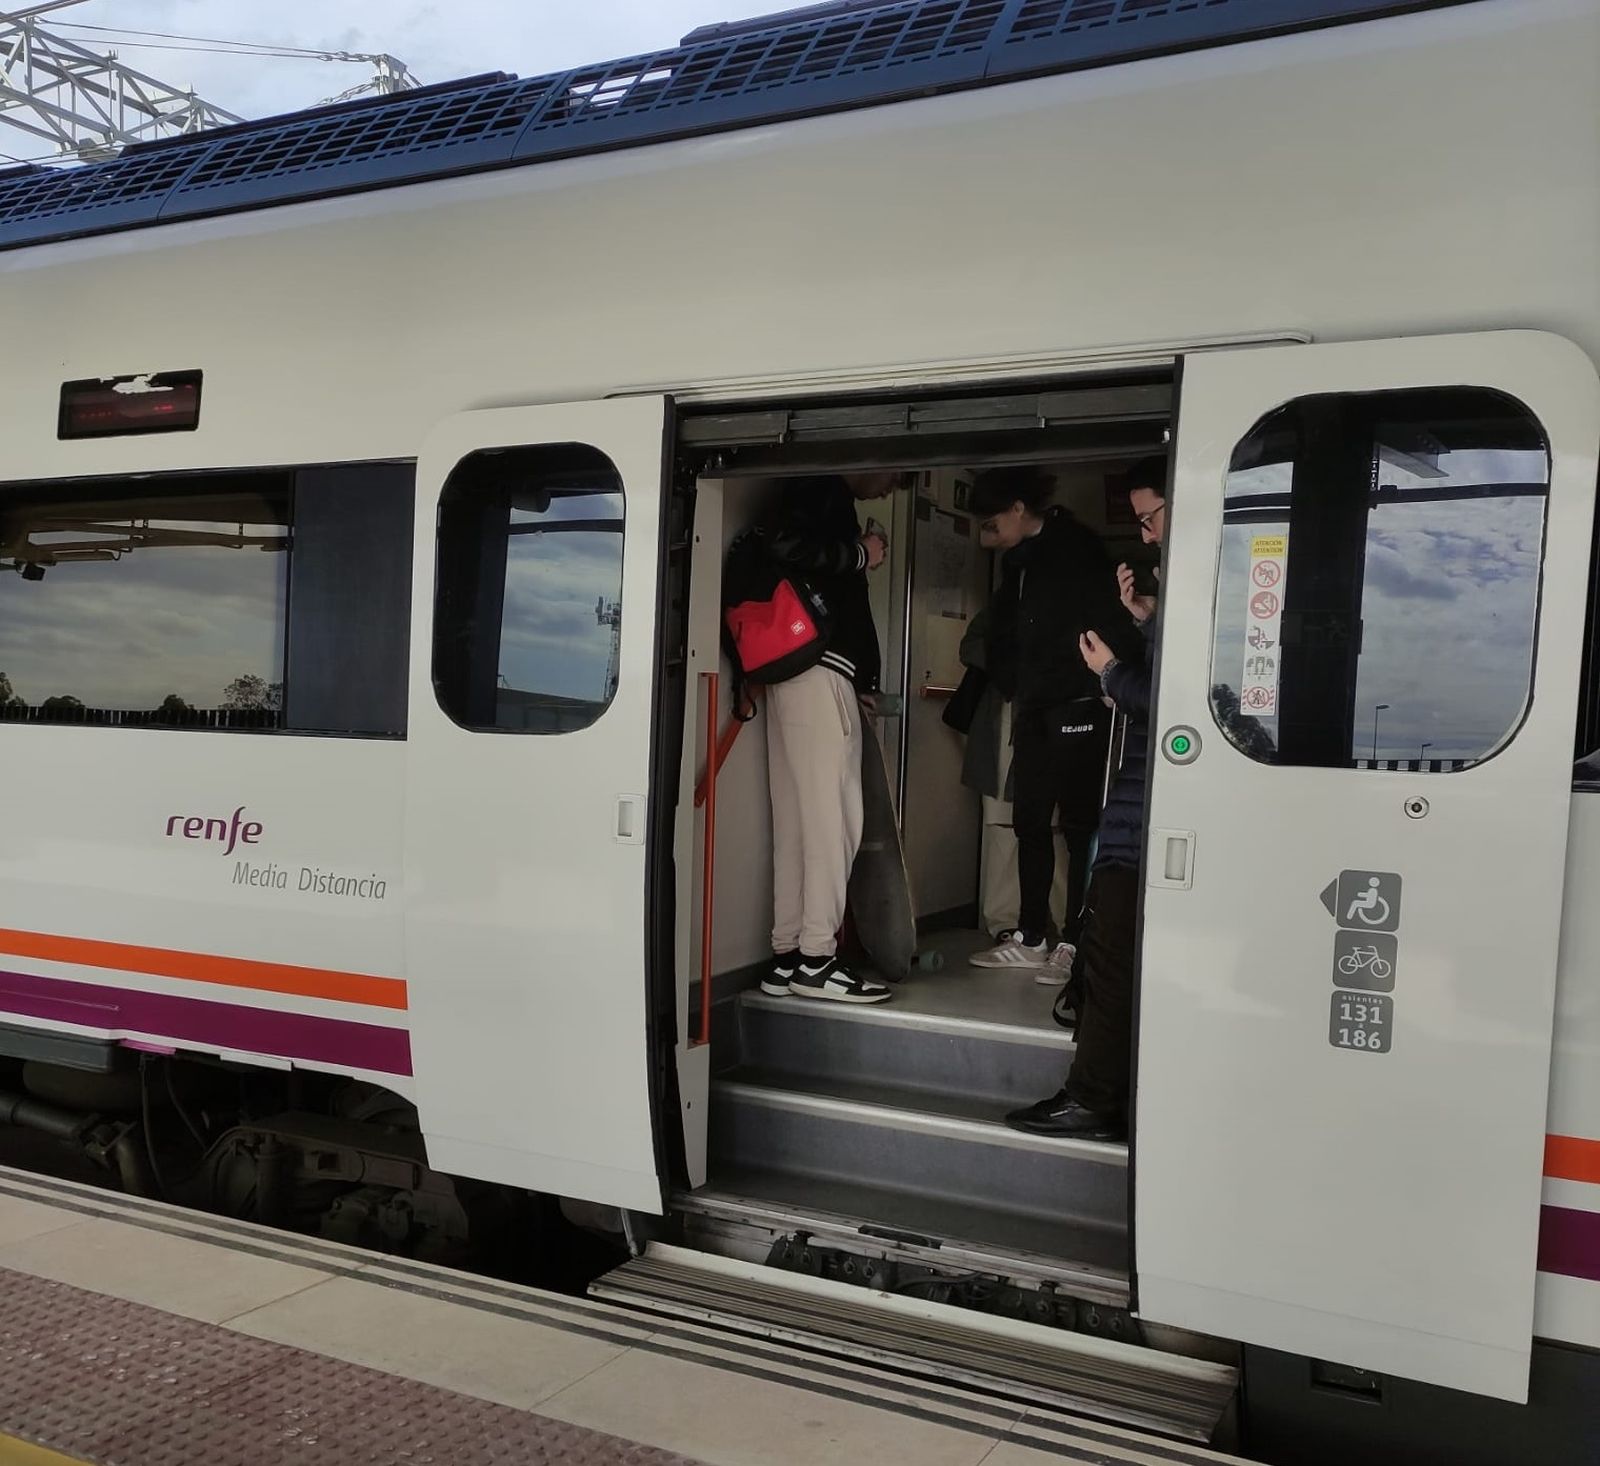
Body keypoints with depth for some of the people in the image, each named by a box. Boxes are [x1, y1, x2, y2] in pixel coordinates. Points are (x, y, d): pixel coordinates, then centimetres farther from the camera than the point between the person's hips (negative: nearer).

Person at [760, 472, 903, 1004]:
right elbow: (786, 546, -22)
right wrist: (860, 554, -8)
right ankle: (815, 959, -6)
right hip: (817, 673, -10)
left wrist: (860, 682, 19)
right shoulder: (822, 490, -2)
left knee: (799, 821, 7)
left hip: (810, 674, 10)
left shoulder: (832, 502, 26)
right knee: (832, 818, -8)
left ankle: (789, 955, 10)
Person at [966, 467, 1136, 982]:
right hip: (1035, 708, 8)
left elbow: (1109, 622, -16)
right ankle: (1031, 938, 17)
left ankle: (1076, 942, 2)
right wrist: (1013, 688, 8)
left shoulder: (1076, 548, -9)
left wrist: (1105, 685, -19)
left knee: (1078, 823, -3)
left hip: (1078, 706, -8)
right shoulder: (1017, 558, 14)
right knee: (1029, 822, 9)